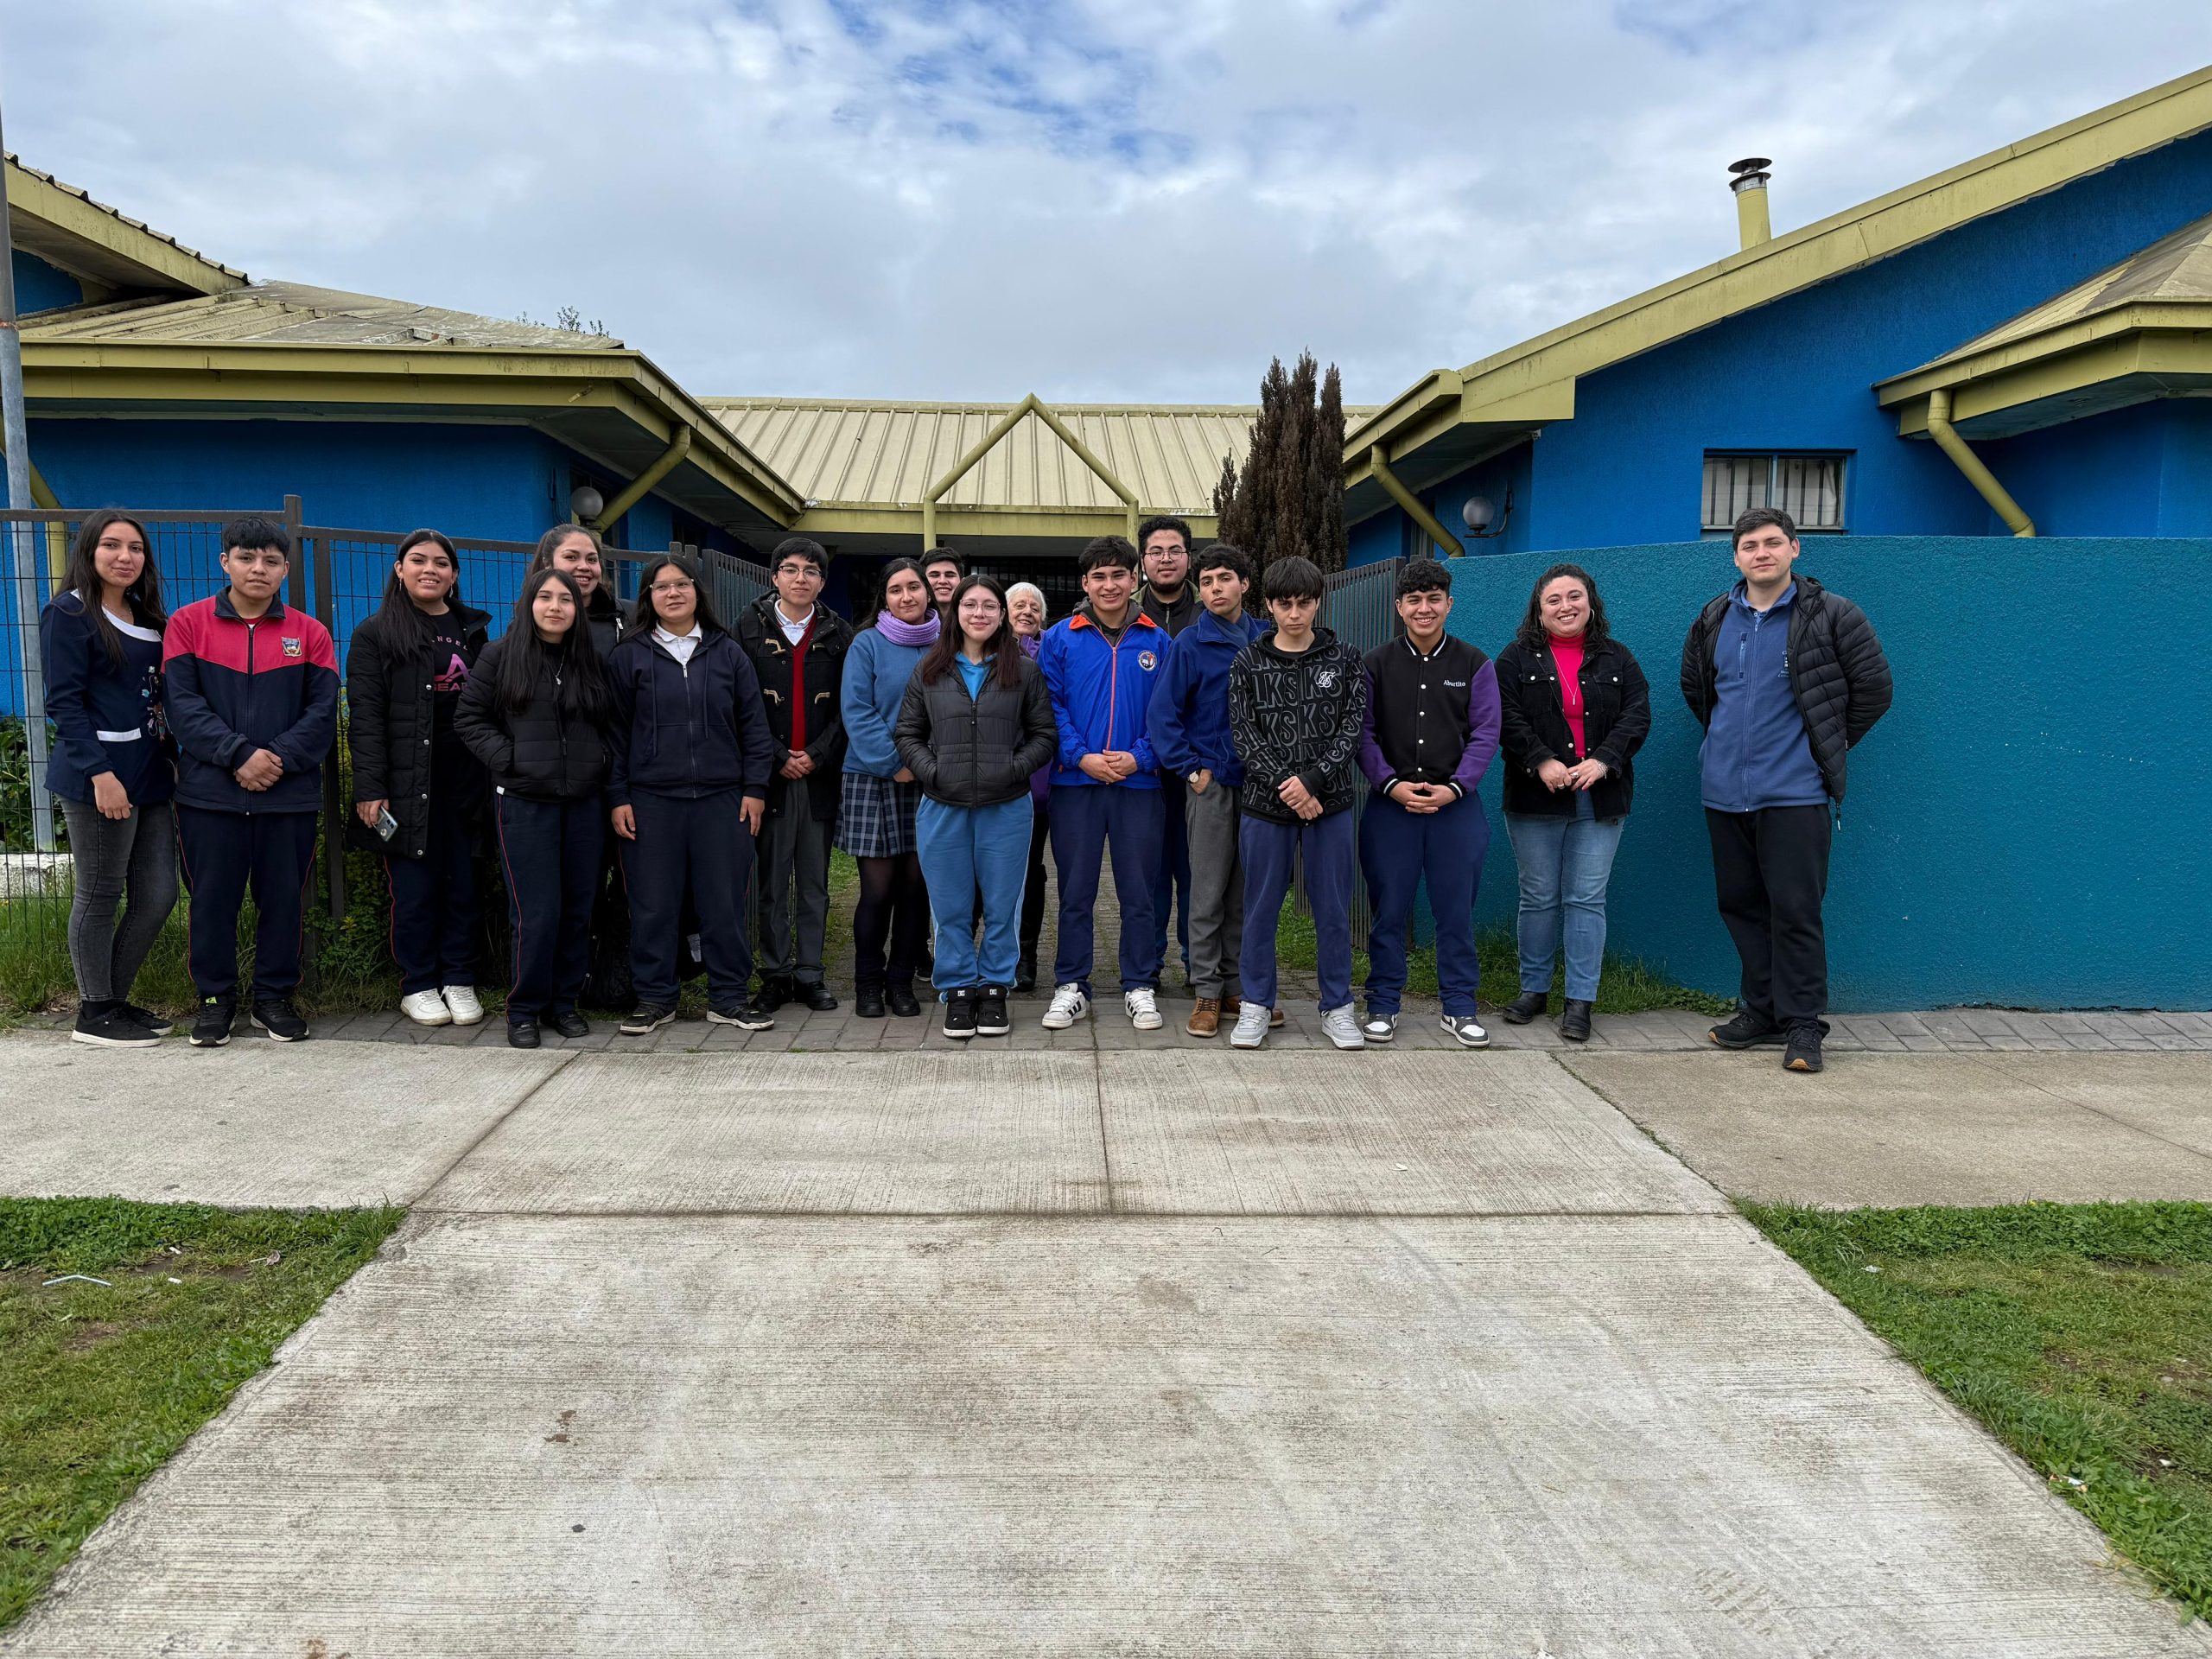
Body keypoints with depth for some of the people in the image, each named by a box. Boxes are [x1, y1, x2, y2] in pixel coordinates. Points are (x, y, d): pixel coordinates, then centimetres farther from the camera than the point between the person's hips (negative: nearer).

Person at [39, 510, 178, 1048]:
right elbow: (64, 702, -12)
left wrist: (172, 760, 13)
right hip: (99, 776, -7)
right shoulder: (70, 614, -5)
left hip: (150, 775, 7)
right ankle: (95, 1014, 12)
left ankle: (115, 1000, 21)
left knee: (158, 896, 7)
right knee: (99, 896, 1)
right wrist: (100, 772, -20)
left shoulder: (146, 619, 17)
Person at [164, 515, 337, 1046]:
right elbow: (181, 704, -5)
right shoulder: (188, 624, 4)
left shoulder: (309, 633, 6)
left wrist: (280, 757, -13)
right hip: (209, 793, -1)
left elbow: (323, 712, 1)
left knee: (284, 898, 6)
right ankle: (215, 997, 21)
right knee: (212, 898, 6)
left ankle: (275, 996, 20)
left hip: (290, 795, 1)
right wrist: (239, 755, -15)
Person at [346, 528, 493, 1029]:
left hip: (465, 782, 3)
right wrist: (370, 788, -11)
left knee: (463, 884, 5)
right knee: (414, 888, 0)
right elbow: (365, 716, -3)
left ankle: (459, 982, 16)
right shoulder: (375, 635, 3)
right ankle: (418, 987, 12)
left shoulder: (473, 631, 15)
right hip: (407, 785, -3)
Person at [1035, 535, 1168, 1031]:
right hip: (1076, 782, 0)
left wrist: (1140, 757, -10)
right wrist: (1081, 756, -11)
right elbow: (1051, 707, 0)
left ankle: (1140, 987, 18)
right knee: (1075, 890, 6)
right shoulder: (1059, 639, 4)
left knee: (1138, 891, 6)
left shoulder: (1157, 641, 6)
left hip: (1139, 782, 0)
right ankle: (1071, 987, 17)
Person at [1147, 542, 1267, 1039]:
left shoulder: (1266, 639, 7)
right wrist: (1191, 769, -10)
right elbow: (1162, 714, -5)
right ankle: (1207, 994, 7)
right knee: (1208, 892, 0)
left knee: (1247, 893, 10)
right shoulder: (1190, 643, -3)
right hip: (1212, 783, -3)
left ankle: (1239, 988, 19)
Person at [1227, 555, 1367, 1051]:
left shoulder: (1344, 659, 5)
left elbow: (1352, 729, -3)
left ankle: (1337, 1007, 18)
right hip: (1266, 805, 0)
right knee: (1261, 908, 6)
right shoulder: (1248, 663, 4)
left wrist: (1310, 779, -15)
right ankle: (1256, 1005, 18)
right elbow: (1244, 735, -3)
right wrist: (1286, 787, -13)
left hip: (1330, 804, 0)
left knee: (1333, 909, 6)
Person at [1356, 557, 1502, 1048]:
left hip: (1456, 805, 0)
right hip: (1391, 805, 0)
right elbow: (1362, 733, 1)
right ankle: (1383, 1006, 16)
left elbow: (1485, 735, 1)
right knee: (1388, 910, 4)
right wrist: (1391, 784, -12)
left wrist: (1454, 788, -11)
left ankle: (1459, 1008, 17)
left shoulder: (1474, 665, 5)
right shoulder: (1375, 665, 5)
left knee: (1457, 911, 5)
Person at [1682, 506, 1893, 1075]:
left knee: (1795, 910, -4)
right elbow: (1693, 685, 25)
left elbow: (1874, 688, 1)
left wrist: (1828, 747, 4)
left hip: (1794, 793, -5)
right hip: (1724, 791, 5)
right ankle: (1760, 1011, 24)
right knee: (1740, 905, 11)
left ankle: (1801, 1024, 5)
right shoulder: (1714, 619, 9)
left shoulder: (1831, 616, -4)